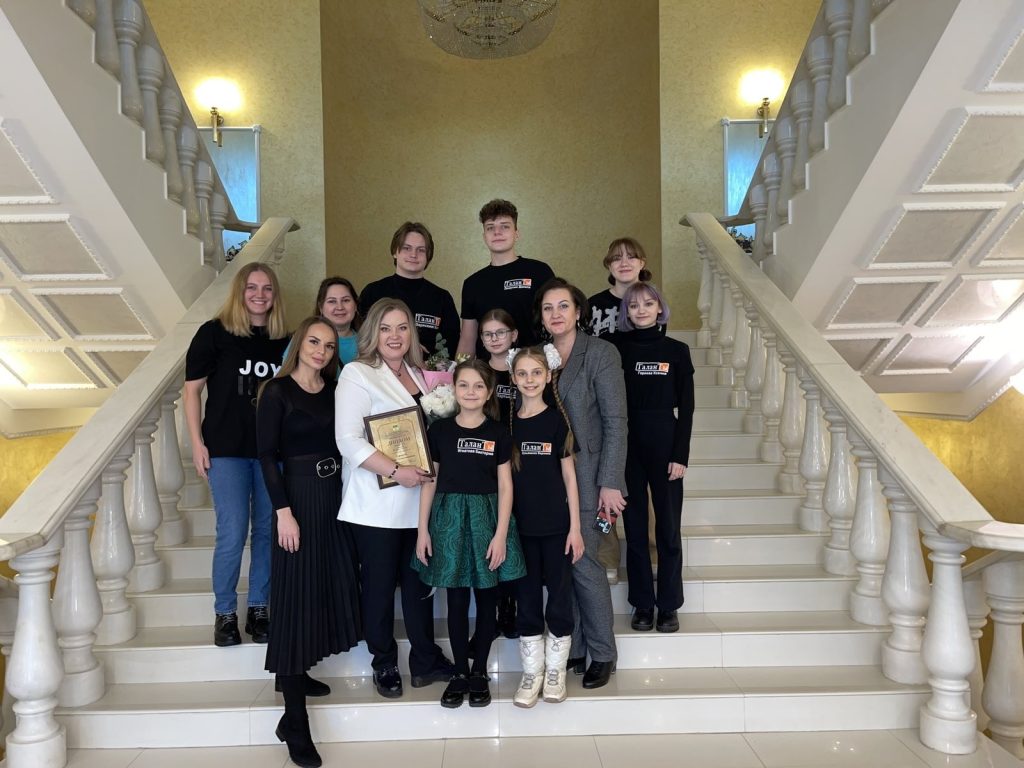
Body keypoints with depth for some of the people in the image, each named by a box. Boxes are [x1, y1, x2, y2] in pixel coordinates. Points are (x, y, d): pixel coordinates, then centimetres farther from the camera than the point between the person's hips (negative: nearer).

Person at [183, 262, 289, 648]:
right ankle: (225, 613, 16)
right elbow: (192, 390, 0)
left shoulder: (285, 339, 6)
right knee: (233, 534, -4)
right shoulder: (214, 333, -3)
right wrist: (197, 443, -5)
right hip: (227, 449, -3)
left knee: (267, 531, 9)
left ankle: (258, 609, 24)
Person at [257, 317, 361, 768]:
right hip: (298, 495, -7)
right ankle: (294, 720, 0)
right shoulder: (277, 392, -8)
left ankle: (294, 675, 33)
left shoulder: (334, 390, 9)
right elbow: (267, 455, -12)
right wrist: (283, 511, -18)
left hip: (335, 494, 7)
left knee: (331, 585, 14)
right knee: (297, 595, -5)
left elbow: (344, 443, 12)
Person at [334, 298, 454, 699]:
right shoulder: (358, 374, -6)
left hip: (418, 499, 6)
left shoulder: (418, 374, 14)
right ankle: (384, 665, 23)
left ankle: (425, 659, 26)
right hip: (377, 503, -5)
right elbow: (349, 440, -15)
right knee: (380, 584, 6)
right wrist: (397, 471, -20)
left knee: (419, 580, 12)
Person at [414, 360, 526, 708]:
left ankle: (480, 671, 22)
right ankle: (460, 671, 20)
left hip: (487, 519, 0)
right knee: (456, 601, 6)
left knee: (486, 599, 7)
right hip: (449, 519, 0)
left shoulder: (498, 432, 0)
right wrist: (423, 530, 1)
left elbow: (505, 487, -1)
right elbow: (429, 482, 5)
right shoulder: (439, 430, 2)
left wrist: (501, 534, -8)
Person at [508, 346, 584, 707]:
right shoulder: (508, 423, 4)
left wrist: (575, 527, -5)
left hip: (556, 525, -2)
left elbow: (569, 477, -2)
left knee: (559, 593, 4)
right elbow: (505, 478, 7)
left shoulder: (557, 420, -3)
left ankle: (556, 671, 20)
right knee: (528, 596, 9)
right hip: (522, 526, 2)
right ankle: (531, 671, 21)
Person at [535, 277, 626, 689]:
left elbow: (615, 422, -9)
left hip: (587, 476, -5)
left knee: (582, 561, -5)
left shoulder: (601, 352, -5)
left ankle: (602, 654, 13)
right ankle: (570, 649, 21)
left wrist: (610, 483, -14)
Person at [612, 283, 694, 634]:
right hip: (626, 444, 1)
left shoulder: (676, 350, 3)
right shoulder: (616, 348, 4)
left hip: (665, 444, -1)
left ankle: (669, 606, 17)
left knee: (668, 528, 4)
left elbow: (686, 408, 1)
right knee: (635, 528, 7)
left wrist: (680, 455, -6)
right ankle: (642, 605, 19)